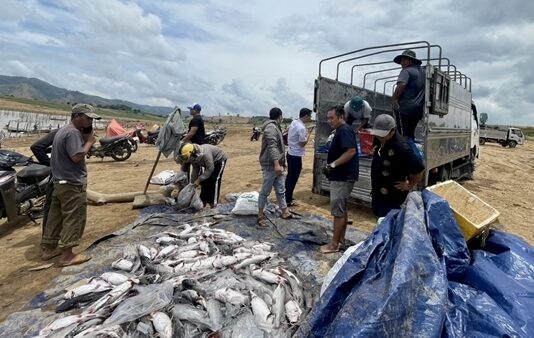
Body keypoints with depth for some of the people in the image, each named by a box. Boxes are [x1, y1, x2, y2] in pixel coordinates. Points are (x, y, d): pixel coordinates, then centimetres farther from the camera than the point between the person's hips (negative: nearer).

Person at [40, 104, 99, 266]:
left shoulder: (63, 131, 17)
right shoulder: (73, 133, -17)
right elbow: (76, 156, -24)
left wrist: (86, 140, 7)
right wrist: (89, 142, -11)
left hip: (60, 181, 10)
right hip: (73, 183, -10)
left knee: (56, 216, 16)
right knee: (73, 218, -4)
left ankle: (49, 248, 26)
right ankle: (67, 255, 1)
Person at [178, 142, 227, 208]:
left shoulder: (205, 154, -42)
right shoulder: (193, 156, -18)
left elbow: (210, 169, -33)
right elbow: (195, 169, -4)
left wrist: (199, 179, -32)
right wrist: (193, 182, -6)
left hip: (219, 160, -7)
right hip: (209, 162, 7)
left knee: (214, 181, -14)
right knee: (204, 181, 2)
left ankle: (213, 204, -8)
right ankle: (203, 202, 13)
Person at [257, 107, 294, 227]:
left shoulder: (275, 127, 18)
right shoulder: (271, 127, -14)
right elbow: (272, 146, -24)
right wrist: (276, 163, -30)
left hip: (277, 165, 10)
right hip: (270, 165, -10)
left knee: (281, 190, 13)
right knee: (265, 191, -1)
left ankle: (285, 212, 21)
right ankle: (260, 215, 8)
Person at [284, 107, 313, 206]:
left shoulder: (293, 122, 6)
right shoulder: (301, 128, -22)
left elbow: (288, 131, 22)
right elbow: (302, 143, -20)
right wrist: (308, 135, -6)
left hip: (290, 153, 9)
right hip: (296, 155, -9)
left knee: (290, 176, 18)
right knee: (293, 178, 0)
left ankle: (287, 197, 28)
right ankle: (288, 200, 8)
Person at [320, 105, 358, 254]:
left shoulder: (344, 130, -15)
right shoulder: (341, 131, 17)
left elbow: (351, 151, -25)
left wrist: (333, 165, -25)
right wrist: (331, 166, 13)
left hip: (343, 177, -11)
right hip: (341, 176, 11)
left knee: (338, 210, -5)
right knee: (342, 208, 16)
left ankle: (334, 244, 4)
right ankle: (341, 239, 27)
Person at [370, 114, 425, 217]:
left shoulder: (401, 146, -26)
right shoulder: (380, 141, 1)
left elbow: (419, 168, -27)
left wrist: (409, 185, -15)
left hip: (391, 195, -9)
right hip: (378, 192, 9)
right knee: (379, 215, 22)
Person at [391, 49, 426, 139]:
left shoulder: (407, 71, -8)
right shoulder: (423, 71, 16)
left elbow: (402, 85, -25)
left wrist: (394, 99, -18)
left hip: (405, 108, -8)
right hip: (418, 109, 8)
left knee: (404, 134, -7)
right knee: (411, 134, 16)